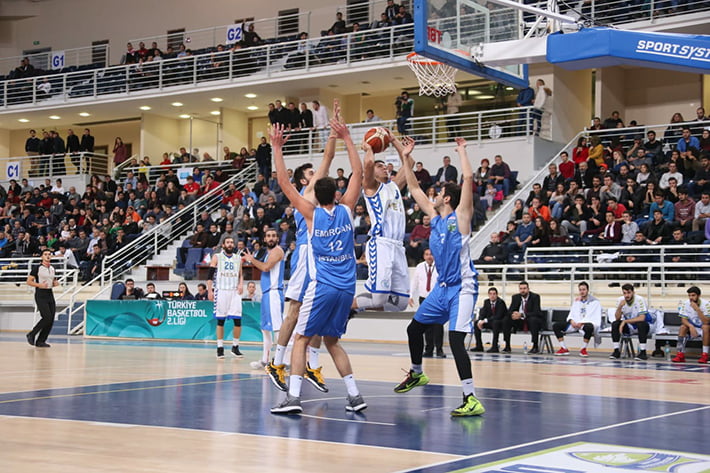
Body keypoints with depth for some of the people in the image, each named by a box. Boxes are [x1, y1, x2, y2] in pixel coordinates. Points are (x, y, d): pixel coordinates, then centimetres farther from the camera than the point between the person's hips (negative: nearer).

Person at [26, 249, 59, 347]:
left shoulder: (52, 268, 13)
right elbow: (29, 281, -7)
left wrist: (55, 283, 4)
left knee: (51, 320, 0)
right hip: (40, 295, -7)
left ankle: (40, 341, 9)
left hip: (50, 294, 7)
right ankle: (31, 334, 2)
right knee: (47, 318, -16)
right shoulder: (37, 268, -6)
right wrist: (40, 285, -21)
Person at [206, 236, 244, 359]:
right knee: (220, 320, 0)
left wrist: (240, 285, -1)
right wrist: (210, 291, -8)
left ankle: (235, 347, 7)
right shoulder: (217, 257, 4)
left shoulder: (238, 258, 13)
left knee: (238, 320, -4)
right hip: (221, 291, -3)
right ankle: (220, 347, 5)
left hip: (234, 291, 3)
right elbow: (210, 275, 1)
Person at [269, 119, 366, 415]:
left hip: (322, 287, -4)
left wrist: (277, 148, 4)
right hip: (347, 288, 5)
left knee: (301, 339, 2)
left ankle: (293, 396, -10)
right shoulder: (345, 210, 5)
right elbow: (358, 174, 15)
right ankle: (354, 396, 9)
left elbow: (284, 184, 0)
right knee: (332, 341, 16)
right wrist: (347, 139, 18)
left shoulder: (312, 213, -3)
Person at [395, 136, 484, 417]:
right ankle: (416, 374, 43)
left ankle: (472, 399, -23)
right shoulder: (435, 219, 12)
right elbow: (414, 188, 19)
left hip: (462, 288, -9)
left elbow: (468, 178, -18)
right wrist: (406, 158, 16)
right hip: (443, 287, 9)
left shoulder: (460, 217, -8)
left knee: (455, 339, -21)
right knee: (414, 328, 19)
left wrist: (461, 150, -7)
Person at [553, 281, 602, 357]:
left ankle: (583, 349, -23)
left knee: (589, 327, -44)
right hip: (575, 323, 6)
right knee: (555, 325, -11)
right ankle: (564, 349, -8)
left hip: (588, 323, -6)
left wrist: (582, 323, -20)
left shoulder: (595, 302, 0)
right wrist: (571, 321, -9)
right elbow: (572, 314, 16)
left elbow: (596, 317, -10)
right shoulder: (576, 301, 18)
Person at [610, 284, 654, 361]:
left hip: (643, 325, -5)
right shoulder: (621, 300, -7)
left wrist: (625, 321, -31)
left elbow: (642, 318, -31)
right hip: (629, 326, 5)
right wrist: (620, 307, -26)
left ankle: (643, 352, -28)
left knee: (641, 324, -37)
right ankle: (616, 351, -11)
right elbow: (617, 318, -8)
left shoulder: (639, 300, -22)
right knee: (615, 324, -18)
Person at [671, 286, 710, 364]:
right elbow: (683, 319, -12)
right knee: (683, 327, -26)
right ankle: (680, 355, -26)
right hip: (692, 328, 3)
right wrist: (691, 326, -33)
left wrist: (697, 309, -37)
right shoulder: (685, 304, -10)